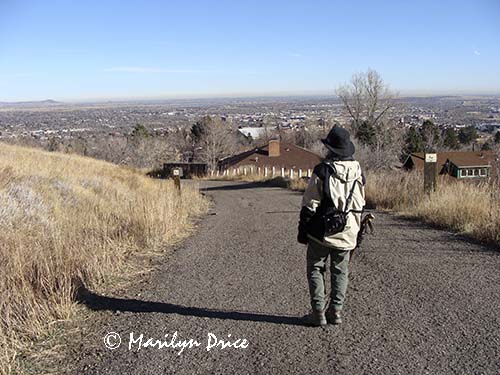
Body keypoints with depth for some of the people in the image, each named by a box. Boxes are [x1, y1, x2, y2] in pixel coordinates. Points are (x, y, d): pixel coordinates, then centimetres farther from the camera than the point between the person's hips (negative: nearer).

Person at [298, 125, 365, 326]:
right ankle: (336, 310, 18)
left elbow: (310, 204, -12)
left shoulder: (322, 171, -13)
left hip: (322, 230, -4)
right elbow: (360, 205, 12)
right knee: (340, 271, 15)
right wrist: (357, 231, 22)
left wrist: (302, 229, -2)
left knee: (315, 269, 9)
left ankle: (318, 311, 8)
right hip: (347, 232, 5)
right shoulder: (357, 172, 4)